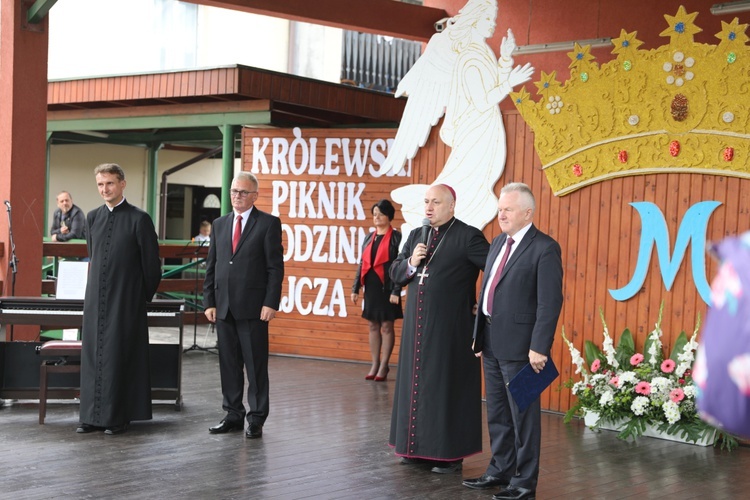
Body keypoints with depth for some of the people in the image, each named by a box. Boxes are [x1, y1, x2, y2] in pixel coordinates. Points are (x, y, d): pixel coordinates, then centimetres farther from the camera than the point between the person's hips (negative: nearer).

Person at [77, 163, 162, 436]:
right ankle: (93, 415, 12)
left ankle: (117, 417, 4)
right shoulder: (92, 217, 11)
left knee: (119, 355, -3)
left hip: (126, 300, -5)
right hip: (95, 298, 5)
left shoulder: (139, 219, -6)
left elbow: (152, 263, -2)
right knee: (93, 355, 5)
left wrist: (143, 297, 4)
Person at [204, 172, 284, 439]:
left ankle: (256, 419, 8)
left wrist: (271, 303, -13)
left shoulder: (268, 223, -2)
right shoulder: (220, 224, 14)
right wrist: (209, 302, 6)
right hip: (224, 307, 5)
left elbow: (276, 267, -6)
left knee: (256, 365, 1)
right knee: (229, 364, 9)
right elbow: (211, 266, 14)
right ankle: (233, 415, 18)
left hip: (253, 307, -5)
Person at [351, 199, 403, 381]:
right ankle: (375, 364, 17)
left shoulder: (396, 238, -7)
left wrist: (396, 291, -16)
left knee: (386, 326, 2)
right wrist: (355, 288, 8)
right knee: (373, 326, 10)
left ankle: (384, 366, 8)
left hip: (387, 287, -6)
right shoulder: (369, 237, 11)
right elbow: (362, 264, 13)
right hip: (371, 286, 6)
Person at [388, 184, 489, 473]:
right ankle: (418, 447, 21)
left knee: (448, 385, -1)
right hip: (417, 326, 6)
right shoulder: (416, 236, 12)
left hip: (451, 328, -6)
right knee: (417, 383, 10)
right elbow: (395, 274, 13)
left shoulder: (467, 237, -8)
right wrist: (411, 263, -6)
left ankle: (450, 453, 8)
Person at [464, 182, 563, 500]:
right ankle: (500, 471, 30)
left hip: (519, 344, -8)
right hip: (491, 342, 8)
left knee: (523, 414, 2)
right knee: (497, 413, 17)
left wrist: (539, 348, -20)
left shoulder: (544, 248, -13)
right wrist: (479, 335, 14)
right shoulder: (499, 243, 13)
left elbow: (550, 303, -17)